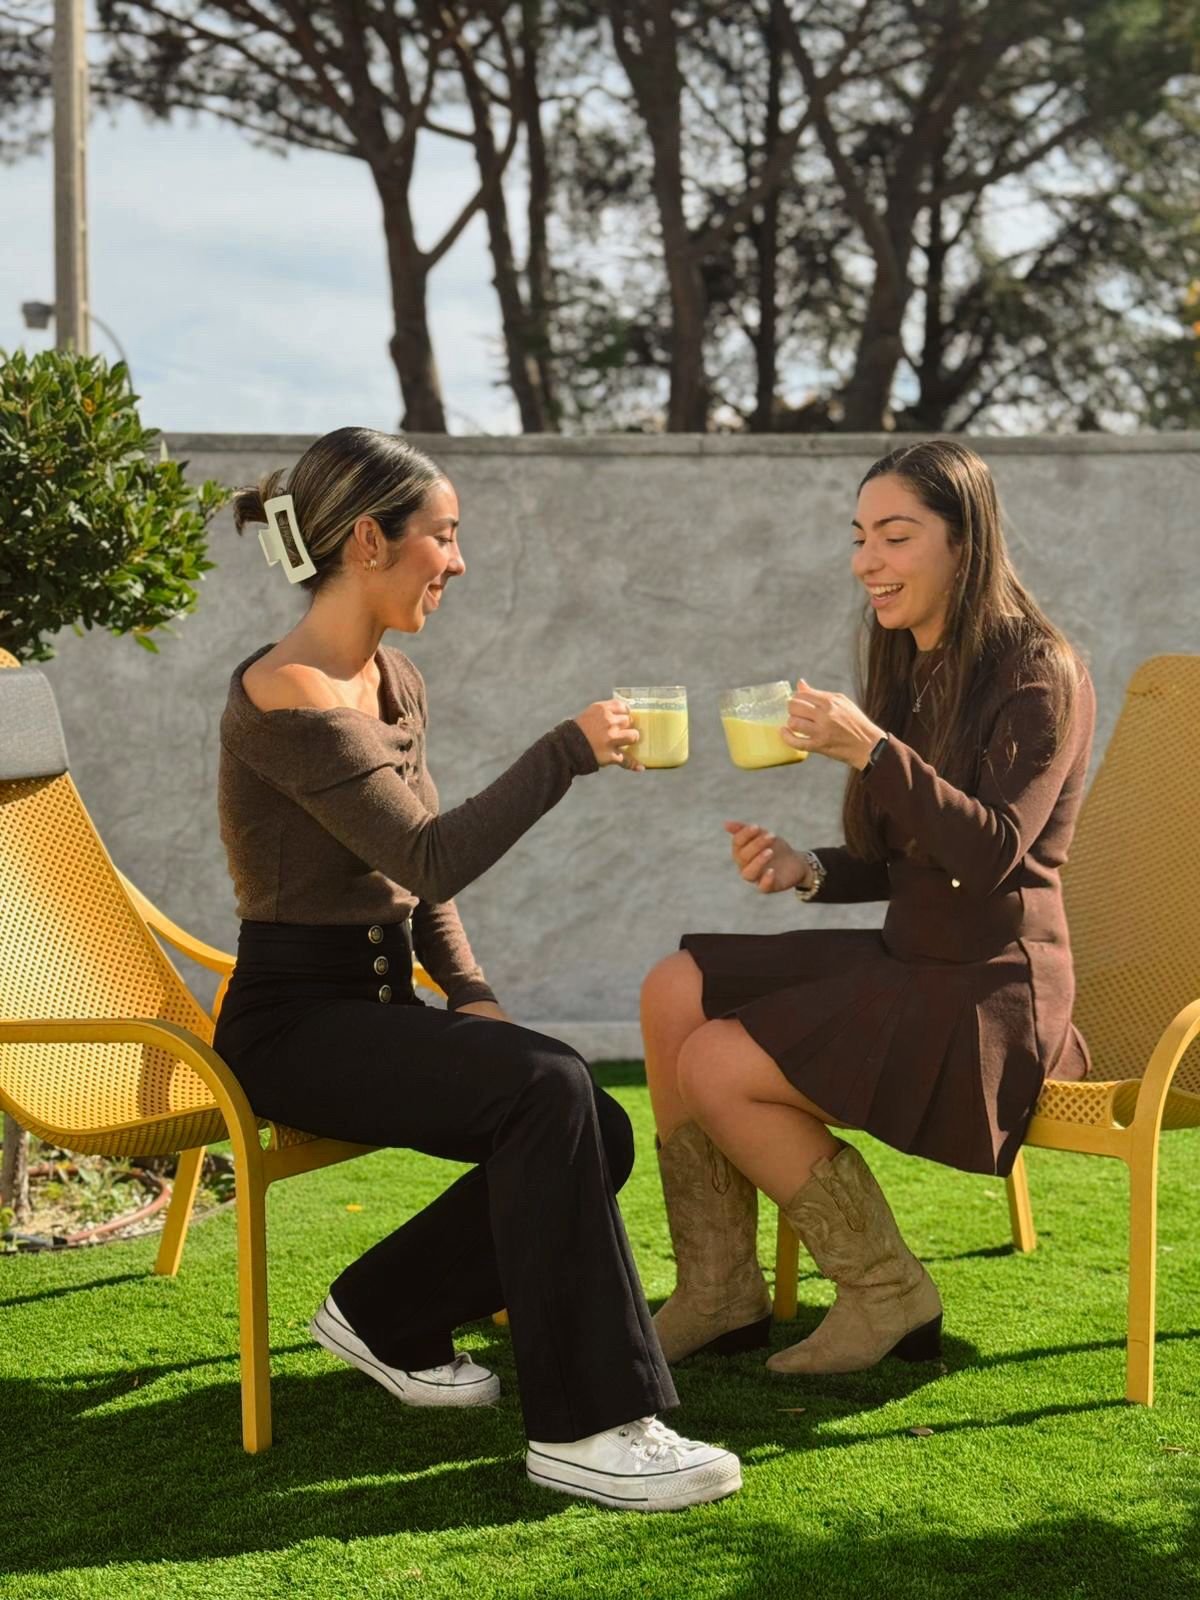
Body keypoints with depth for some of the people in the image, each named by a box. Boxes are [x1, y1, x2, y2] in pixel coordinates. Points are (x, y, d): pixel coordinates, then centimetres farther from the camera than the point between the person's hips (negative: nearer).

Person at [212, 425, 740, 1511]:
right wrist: (567, 752, -16)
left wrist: (471, 994, 4)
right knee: (544, 1090, -29)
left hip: (379, 1000, 9)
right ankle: (583, 1427, -25)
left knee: (598, 1137, -10)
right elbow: (431, 858, -22)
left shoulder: (394, 682, 13)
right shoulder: (288, 697, -17)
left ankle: (385, 1318, 11)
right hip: (294, 1020, -9)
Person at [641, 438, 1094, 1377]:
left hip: (995, 992, -9)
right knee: (676, 994, -6)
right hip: (908, 964, 9)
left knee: (720, 1068, -18)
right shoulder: (909, 671, 14)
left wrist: (872, 751, -31)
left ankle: (887, 1294, -2)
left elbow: (995, 853, -23)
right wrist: (804, 871, -5)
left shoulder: (1039, 674, -11)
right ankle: (718, 1293, -2)